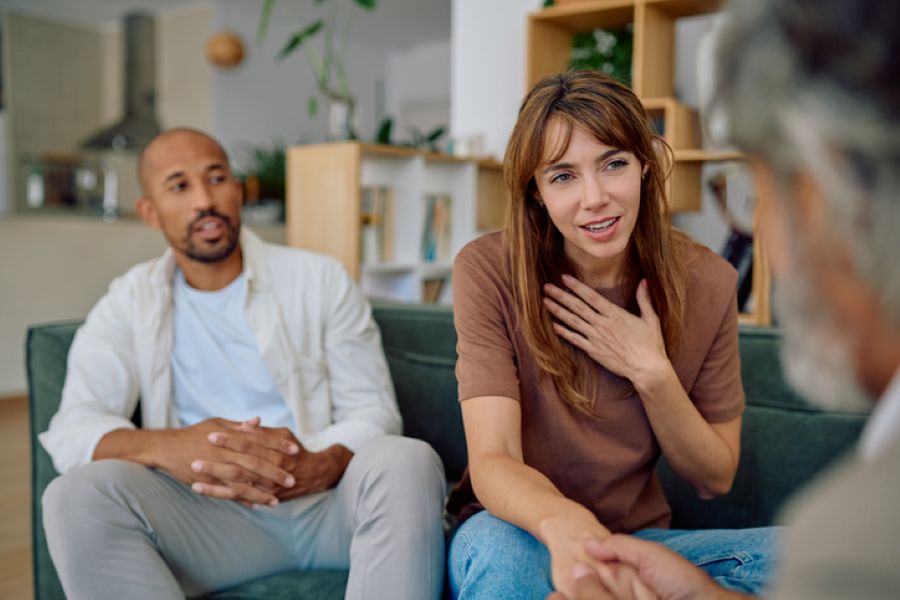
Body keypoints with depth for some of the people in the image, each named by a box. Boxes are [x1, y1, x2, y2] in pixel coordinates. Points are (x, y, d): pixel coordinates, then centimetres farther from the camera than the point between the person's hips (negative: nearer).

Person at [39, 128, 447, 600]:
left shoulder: (320, 279, 7)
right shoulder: (129, 304, 10)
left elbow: (373, 413, 3)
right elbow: (71, 430, -2)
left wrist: (316, 468, -22)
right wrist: (167, 448, -26)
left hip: (325, 497, 0)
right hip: (209, 509, 1)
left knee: (409, 462, -31)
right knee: (76, 495, -27)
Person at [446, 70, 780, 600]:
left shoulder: (705, 282, -8)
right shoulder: (488, 272, -15)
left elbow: (715, 479, -1)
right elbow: (491, 461, -23)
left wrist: (651, 373, -19)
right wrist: (562, 523, -47)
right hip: (522, 529, -4)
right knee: (500, 547, -38)